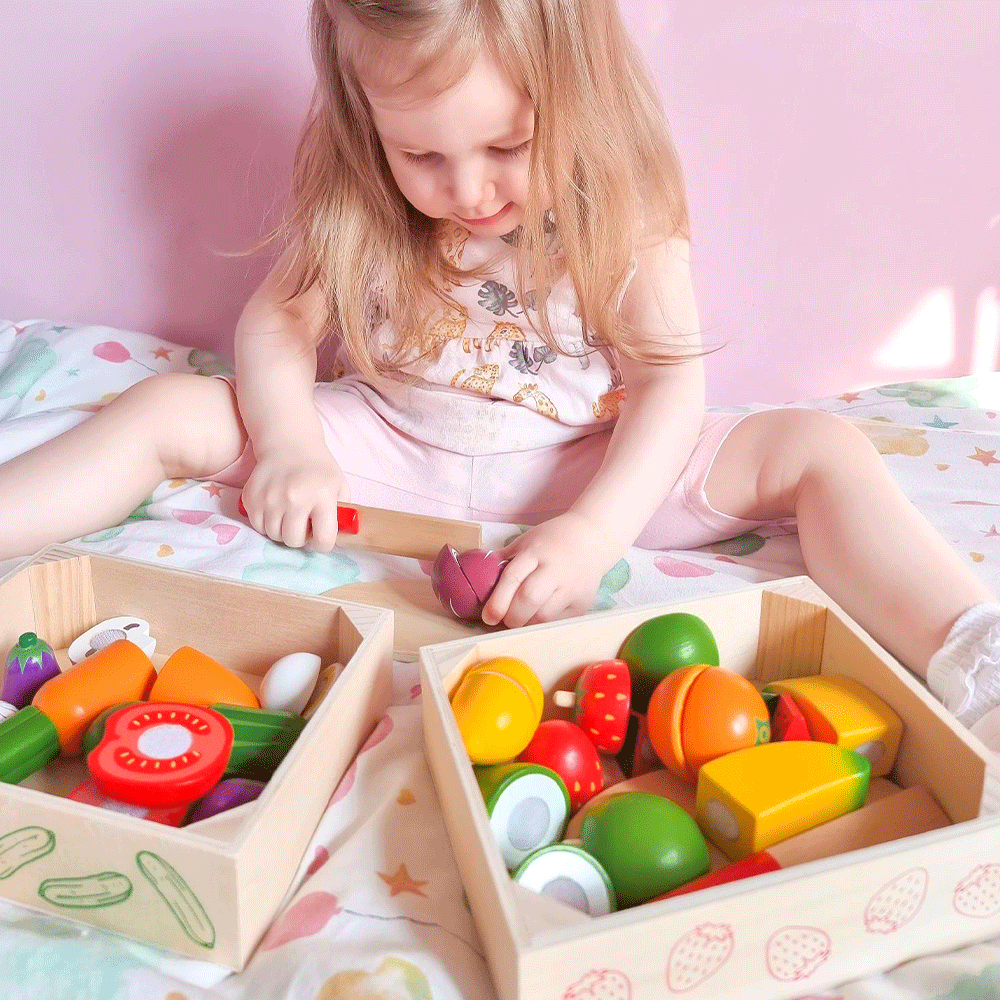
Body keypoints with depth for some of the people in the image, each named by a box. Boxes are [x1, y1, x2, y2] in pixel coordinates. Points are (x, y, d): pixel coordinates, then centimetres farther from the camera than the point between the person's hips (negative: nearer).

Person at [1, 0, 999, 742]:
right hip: (395, 452, 2)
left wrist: (596, 531, -33)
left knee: (819, 448, -21)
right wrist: (291, 445, -22)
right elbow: (274, 320, -2)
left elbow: (671, 382, -18)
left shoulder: (619, 205, -15)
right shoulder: (357, 208, -9)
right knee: (170, 410, -11)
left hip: (589, 464, -1)